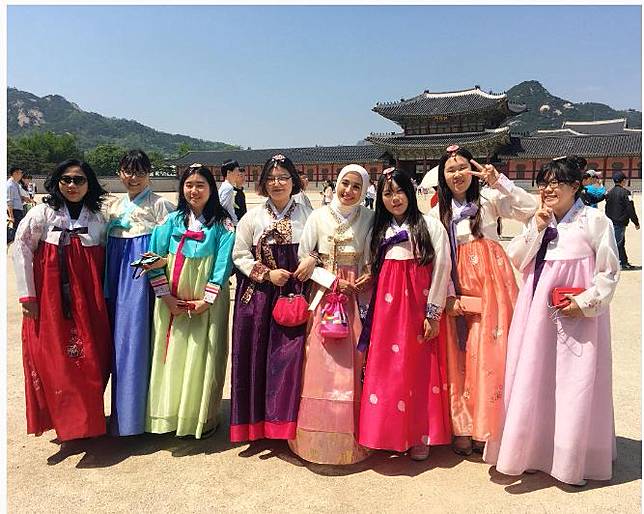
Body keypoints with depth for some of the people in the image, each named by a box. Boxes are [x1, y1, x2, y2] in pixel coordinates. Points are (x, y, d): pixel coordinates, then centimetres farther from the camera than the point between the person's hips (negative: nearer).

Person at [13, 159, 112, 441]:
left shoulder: (98, 217, 6)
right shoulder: (42, 213, -2)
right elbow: (21, 249, -4)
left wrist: (104, 295, 6)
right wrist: (27, 295, -8)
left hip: (88, 300, 3)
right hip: (50, 298, -2)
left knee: (91, 357, 6)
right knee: (53, 357, 3)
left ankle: (86, 415, 25)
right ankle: (64, 420, 19)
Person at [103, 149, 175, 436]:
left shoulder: (159, 205, -1)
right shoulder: (114, 207, 17)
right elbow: (107, 244, 19)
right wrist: (108, 283, 10)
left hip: (143, 275, -6)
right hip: (118, 278, 6)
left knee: (137, 336, -6)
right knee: (120, 336, 9)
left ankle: (136, 413, 7)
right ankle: (122, 411, 22)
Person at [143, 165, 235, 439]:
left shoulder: (222, 223, -1)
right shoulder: (173, 220, 6)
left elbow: (223, 263, -8)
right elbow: (155, 259, 2)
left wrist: (208, 299, -14)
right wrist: (165, 295, -7)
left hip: (206, 301, -2)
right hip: (172, 301, 3)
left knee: (203, 355, 3)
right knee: (172, 355, 8)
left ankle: (202, 418, 17)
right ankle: (171, 414, 23)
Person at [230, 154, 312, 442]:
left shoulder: (307, 215, 4)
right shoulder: (253, 217, 5)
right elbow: (239, 256, 5)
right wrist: (267, 274, -7)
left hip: (295, 296, -1)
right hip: (258, 297, 1)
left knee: (291, 357, -5)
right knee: (258, 357, 3)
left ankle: (287, 423, 10)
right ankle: (258, 422, 17)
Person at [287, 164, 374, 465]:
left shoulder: (369, 218, 4)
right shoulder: (318, 217, 3)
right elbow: (303, 260, 1)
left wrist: (368, 278, -13)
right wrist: (336, 282, -9)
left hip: (356, 301, 0)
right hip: (323, 299, 0)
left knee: (352, 364, -1)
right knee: (321, 365, -2)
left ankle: (350, 437, 13)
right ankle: (319, 437, 11)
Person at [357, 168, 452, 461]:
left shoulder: (430, 225, -1)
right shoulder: (380, 230, 12)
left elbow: (441, 269, -6)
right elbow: (372, 272, 12)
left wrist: (433, 314, -9)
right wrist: (370, 314, 4)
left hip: (419, 307, -3)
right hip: (387, 309, 4)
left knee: (419, 368, 3)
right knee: (387, 369, 4)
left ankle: (421, 436, 17)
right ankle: (389, 432, 18)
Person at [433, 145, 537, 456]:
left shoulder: (489, 199, 4)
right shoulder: (438, 211, 9)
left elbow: (530, 210, -8)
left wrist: (499, 182, -13)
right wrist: (447, 296, -4)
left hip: (490, 284, -2)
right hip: (457, 287, 2)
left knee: (488, 351, -3)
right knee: (458, 355, 2)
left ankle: (485, 426, 11)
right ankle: (461, 428, 14)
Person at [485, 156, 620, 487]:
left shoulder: (594, 220, -3)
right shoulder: (538, 221, 13)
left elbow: (609, 272, -4)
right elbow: (516, 260, 3)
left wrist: (587, 302, -13)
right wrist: (537, 228, -5)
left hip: (576, 314, -5)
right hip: (537, 311, 5)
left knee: (574, 384, 1)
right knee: (534, 379, 8)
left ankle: (574, 458, 17)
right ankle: (535, 448, 23)